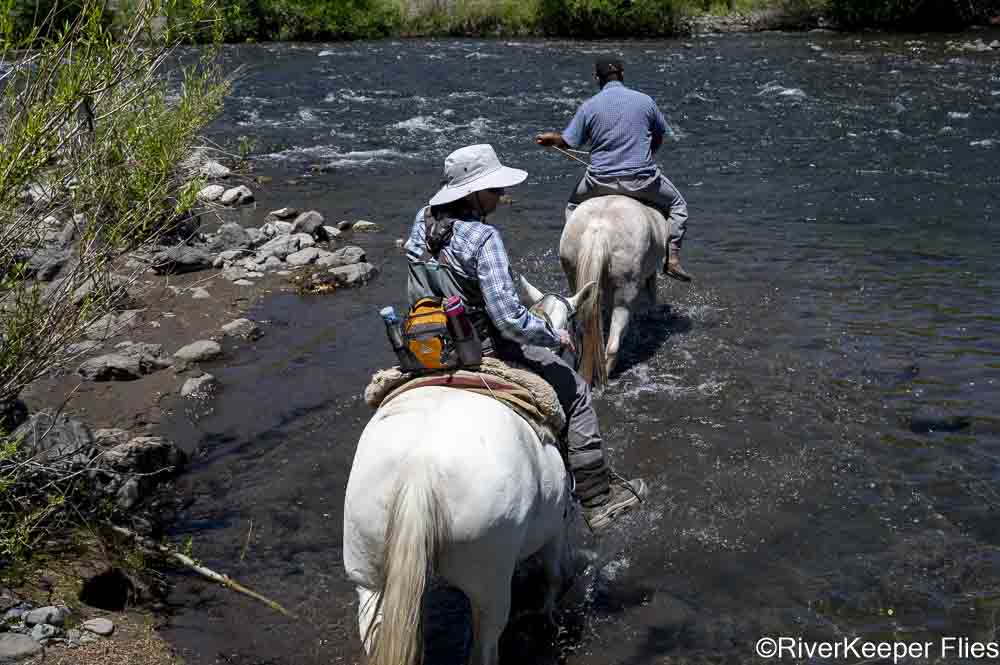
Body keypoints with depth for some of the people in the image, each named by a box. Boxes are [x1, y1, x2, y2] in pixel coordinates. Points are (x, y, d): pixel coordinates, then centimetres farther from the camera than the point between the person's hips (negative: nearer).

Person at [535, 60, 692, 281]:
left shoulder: (589, 106, -2)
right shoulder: (645, 101, 1)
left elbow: (567, 142, 1)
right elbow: (659, 136, 15)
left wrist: (550, 138, 20)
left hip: (600, 180, 1)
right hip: (643, 180, 0)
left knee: (573, 206, 30)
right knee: (677, 205, 23)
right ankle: (672, 258, 9)